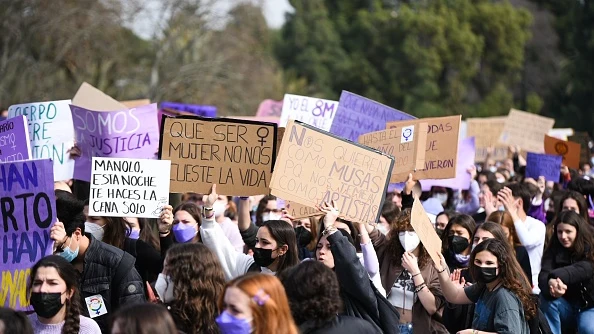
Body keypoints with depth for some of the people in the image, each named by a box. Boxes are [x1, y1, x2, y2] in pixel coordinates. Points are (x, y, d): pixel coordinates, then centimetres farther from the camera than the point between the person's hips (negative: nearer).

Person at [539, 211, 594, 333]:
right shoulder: (553, 251, -3)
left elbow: (582, 269, -33)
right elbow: (543, 276, -22)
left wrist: (556, 277, -53)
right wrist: (551, 283, -50)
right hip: (566, 307, 3)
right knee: (547, 298, -28)